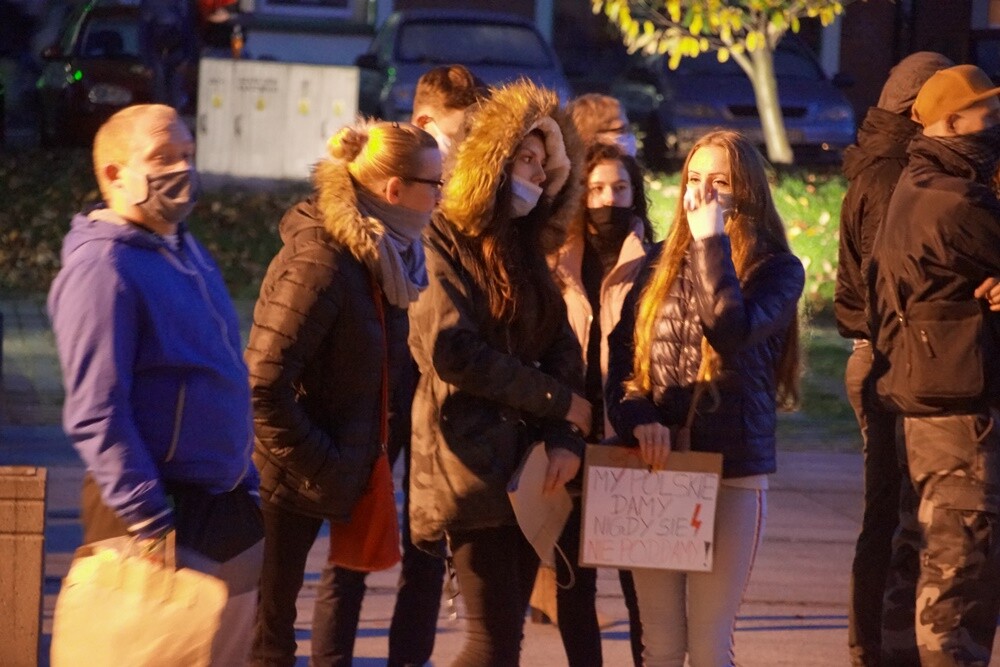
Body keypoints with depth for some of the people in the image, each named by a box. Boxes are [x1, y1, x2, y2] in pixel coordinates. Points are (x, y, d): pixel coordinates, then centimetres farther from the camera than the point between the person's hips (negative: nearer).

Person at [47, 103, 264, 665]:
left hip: (226, 507, 9)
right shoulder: (102, 268, -17)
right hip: (158, 512, -9)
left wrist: (248, 482, 21)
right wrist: (154, 529, -24)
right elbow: (96, 416, -22)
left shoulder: (187, 250, 13)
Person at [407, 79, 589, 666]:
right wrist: (560, 403, -10)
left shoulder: (526, 254, 18)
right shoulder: (442, 244, -6)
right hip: (473, 463, -7)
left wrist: (566, 440, -10)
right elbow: (451, 350, -16)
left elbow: (562, 351, 9)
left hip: (528, 463, 7)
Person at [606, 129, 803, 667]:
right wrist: (637, 418, -11)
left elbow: (731, 330, -19)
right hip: (655, 471, 3)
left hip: (733, 473, -3)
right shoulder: (662, 263, 11)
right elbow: (621, 351, 7)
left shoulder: (777, 269, 0)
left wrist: (712, 240, -13)